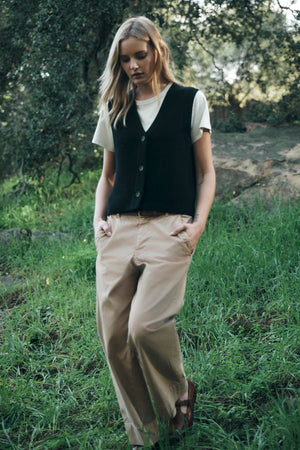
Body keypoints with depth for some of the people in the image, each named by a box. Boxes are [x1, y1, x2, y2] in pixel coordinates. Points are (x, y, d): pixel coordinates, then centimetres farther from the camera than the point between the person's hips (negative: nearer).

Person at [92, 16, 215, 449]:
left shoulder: (189, 101, 9)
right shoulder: (114, 110, 18)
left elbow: (206, 172, 10)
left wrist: (199, 222, -5)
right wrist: (99, 219, 8)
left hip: (171, 225, -4)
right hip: (120, 227, 4)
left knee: (145, 324, -22)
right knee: (113, 335, -5)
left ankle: (180, 392, 10)